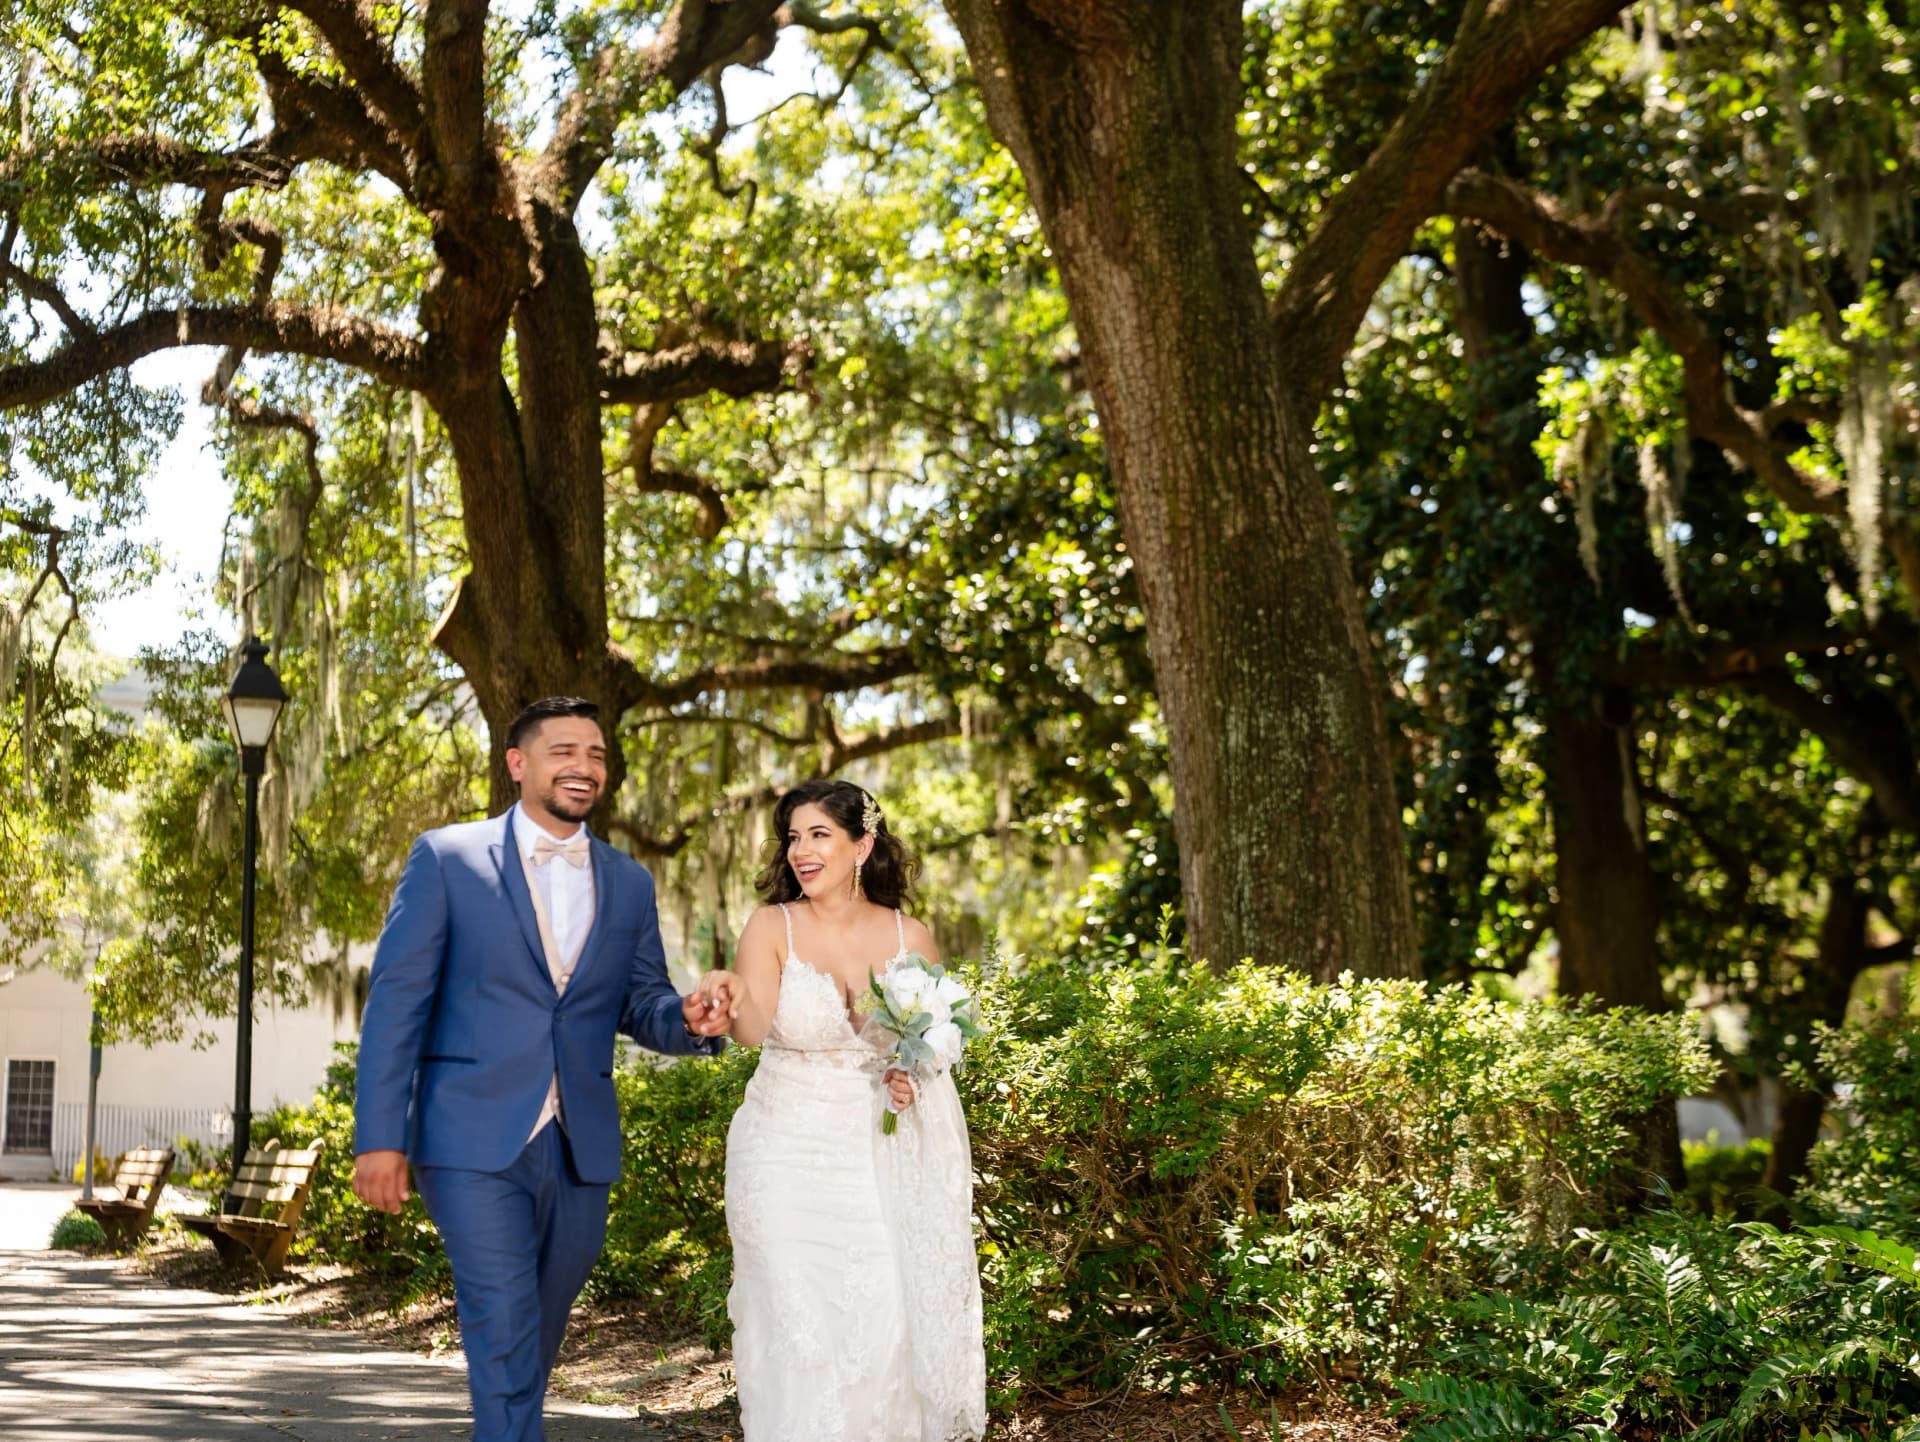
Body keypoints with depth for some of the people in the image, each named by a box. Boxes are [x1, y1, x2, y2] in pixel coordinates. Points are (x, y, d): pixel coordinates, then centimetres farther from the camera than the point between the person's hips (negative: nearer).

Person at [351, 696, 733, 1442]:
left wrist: (689, 1019, -9)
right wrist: (379, 1137, -10)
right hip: (476, 1142, -4)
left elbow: (640, 1006, 15)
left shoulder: (630, 883, 11)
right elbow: (396, 1000, -4)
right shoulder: (447, 857, -1)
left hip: (581, 1150, 5)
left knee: (536, 1343, 15)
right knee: (504, 1342, -9)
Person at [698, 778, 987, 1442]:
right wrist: (734, 994, -45)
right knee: (801, 1328, -5)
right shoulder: (772, 927, -6)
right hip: (790, 1156, -2)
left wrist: (914, 1076, -5)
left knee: (888, 1323, 0)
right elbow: (754, 1029, -23)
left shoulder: (910, 937, 0)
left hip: (882, 1159, 2)